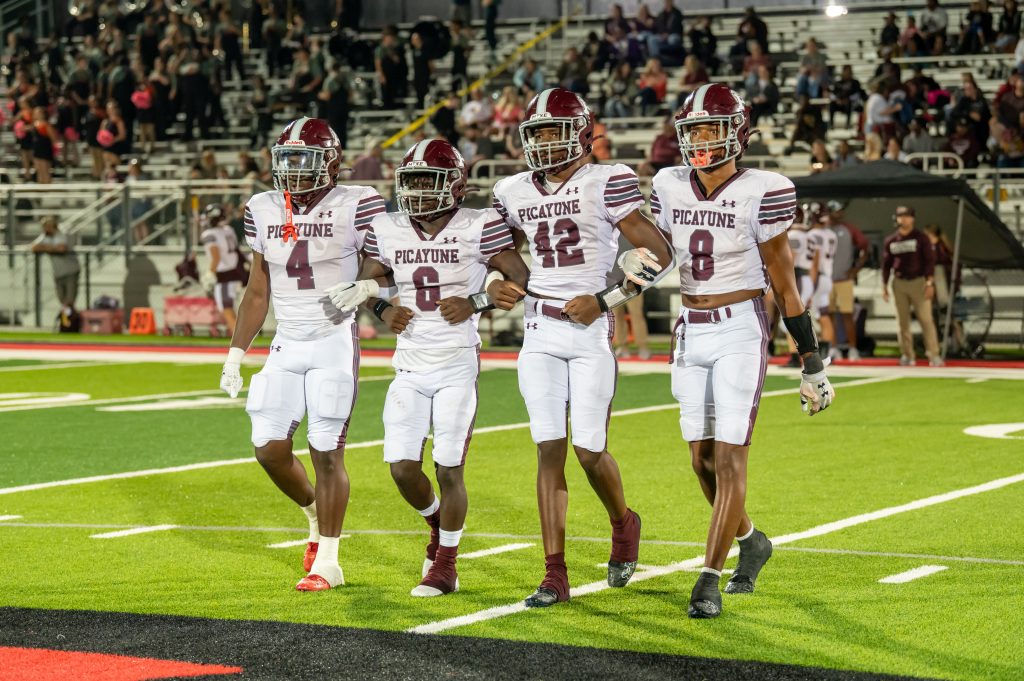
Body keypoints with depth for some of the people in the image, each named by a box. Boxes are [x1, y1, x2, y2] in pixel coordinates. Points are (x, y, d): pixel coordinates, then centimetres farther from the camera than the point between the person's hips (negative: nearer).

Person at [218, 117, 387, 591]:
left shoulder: (355, 207, -8)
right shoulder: (264, 211, 8)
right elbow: (258, 293, 14)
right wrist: (235, 354, 10)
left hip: (334, 342, -5)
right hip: (287, 345, 5)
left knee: (327, 451, -4)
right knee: (269, 447, 0)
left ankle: (327, 564, 6)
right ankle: (317, 515, 29)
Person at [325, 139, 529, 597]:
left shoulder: (477, 228, -9)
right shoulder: (389, 232, 4)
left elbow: (522, 280, -9)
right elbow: (365, 283, 17)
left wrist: (476, 304, -20)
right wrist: (383, 311, -3)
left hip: (457, 365, -4)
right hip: (410, 366, 4)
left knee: (448, 470, -3)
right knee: (402, 468, -1)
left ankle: (446, 564, 14)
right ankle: (438, 526, 31)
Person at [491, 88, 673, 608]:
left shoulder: (606, 183, -7)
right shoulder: (514, 193, 9)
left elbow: (658, 255, -9)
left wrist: (605, 300, -13)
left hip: (591, 330, -4)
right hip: (540, 330, 4)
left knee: (589, 449, -4)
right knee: (549, 449, -2)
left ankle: (623, 523, 29)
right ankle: (555, 574, 0)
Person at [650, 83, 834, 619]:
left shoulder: (760, 193, -10)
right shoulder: (670, 188, 3)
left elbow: (783, 282, -4)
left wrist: (810, 357, -1)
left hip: (740, 332, -5)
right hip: (691, 332, 5)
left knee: (729, 458, -9)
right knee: (702, 459, 10)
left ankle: (709, 582, -6)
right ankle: (751, 541, 35)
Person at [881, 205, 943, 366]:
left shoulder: (920, 238, 0)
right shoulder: (890, 240, 9)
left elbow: (929, 260, -4)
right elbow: (886, 264, 14)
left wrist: (930, 283, -12)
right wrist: (884, 286, 8)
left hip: (918, 282, -3)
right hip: (899, 283, 3)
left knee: (926, 319, -9)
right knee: (903, 321, 4)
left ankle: (934, 355, -10)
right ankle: (907, 355, 10)